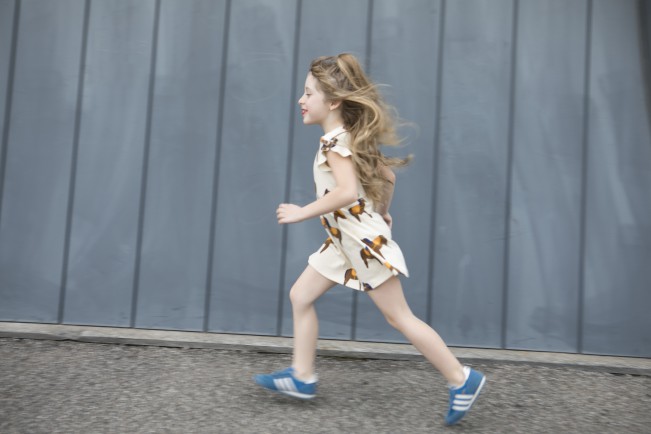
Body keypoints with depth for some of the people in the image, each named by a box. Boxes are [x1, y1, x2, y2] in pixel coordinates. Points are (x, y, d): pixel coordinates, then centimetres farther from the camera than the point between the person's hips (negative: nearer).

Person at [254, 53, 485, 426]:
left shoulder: (335, 140, -18)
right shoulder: (350, 136, 12)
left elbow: (346, 192, -32)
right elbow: (388, 176, 17)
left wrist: (302, 213, -23)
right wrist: (380, 215, 26)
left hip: (363, 242, -10)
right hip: (345, 241, 10)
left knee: (399, 316, -3)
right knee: (300, 296, 11)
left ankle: (462, 379, 7)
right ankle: (302, 377, 19)